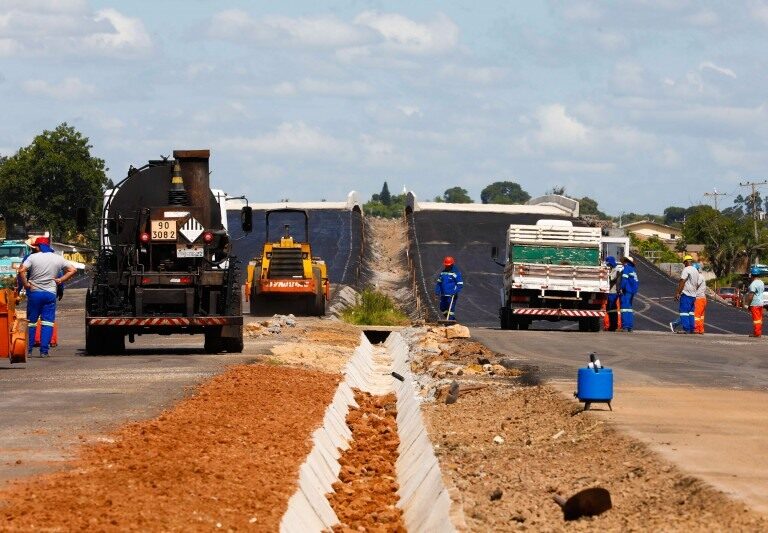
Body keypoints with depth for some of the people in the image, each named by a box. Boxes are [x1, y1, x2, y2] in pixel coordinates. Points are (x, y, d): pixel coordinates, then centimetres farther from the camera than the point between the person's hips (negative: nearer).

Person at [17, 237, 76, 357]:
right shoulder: (58, 259, 5)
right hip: (50, 293, 1)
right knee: (48, 322, 1)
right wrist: (61, 280, 6)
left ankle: (28, 350, 9)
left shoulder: (33, 257, -4)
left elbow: (21, 270, -16)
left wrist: (25, 284, -5)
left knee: (31, 322, 8)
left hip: (34, 293, -1)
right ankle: (44, 350, -7)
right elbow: (72, 270, 7)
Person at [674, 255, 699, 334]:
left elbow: (682, 282, -17)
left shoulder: (686, 270, -11)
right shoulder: (696, 271, 16)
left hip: (686, 294, -9)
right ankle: (691, 329, 12)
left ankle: (686, 329, -15)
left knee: (683, 312, -9)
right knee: (691, 313, 12)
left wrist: (677, 292, -17)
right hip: (693, 295, 9)